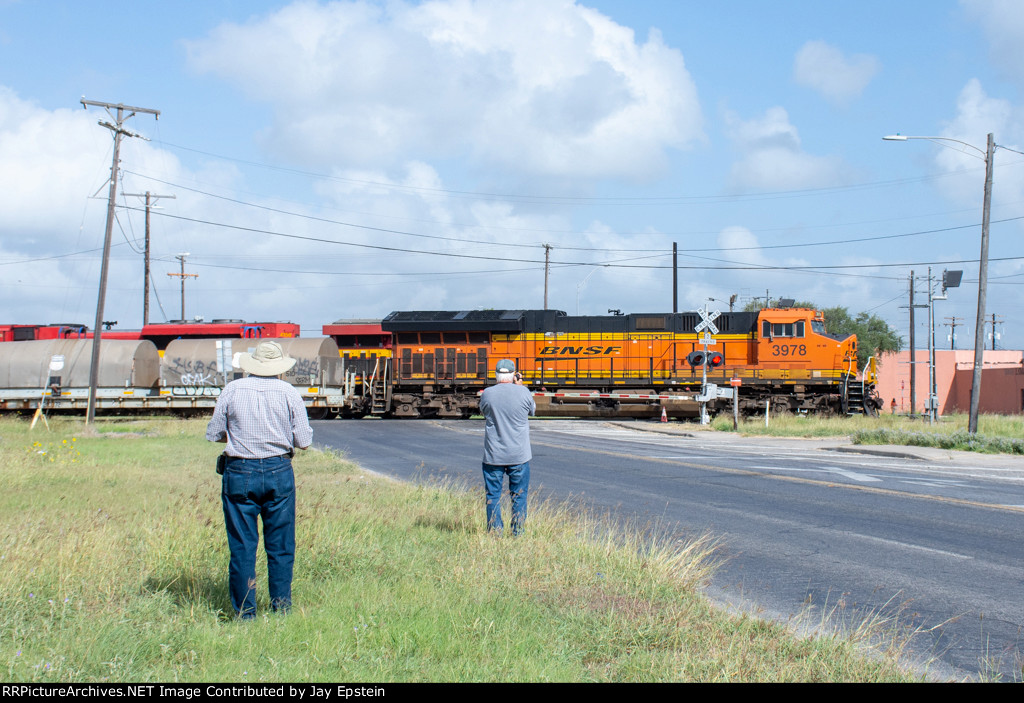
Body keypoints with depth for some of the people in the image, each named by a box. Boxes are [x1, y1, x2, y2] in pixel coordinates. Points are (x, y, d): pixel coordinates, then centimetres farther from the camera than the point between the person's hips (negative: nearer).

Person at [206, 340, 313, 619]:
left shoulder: (232, 390, -1)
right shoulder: (289, 393, -2)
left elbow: (214, 434, 3)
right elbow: (304, 441, -2)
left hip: (239, 473, 0)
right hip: (279, 472, 0)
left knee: (242, 546, 5)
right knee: (280, 547, 9)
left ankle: (245, 612, 7)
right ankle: (281, 608, 12)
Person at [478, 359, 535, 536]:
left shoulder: (487, 394, -6)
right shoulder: (523, 392, -9)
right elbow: (532, 410, 11)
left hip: (493, 455, 0)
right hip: (519, 455, 0)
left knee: (493, 495, 9)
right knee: (519, 495, 10)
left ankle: (494, 532, 10)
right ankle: (518, 533, 11)